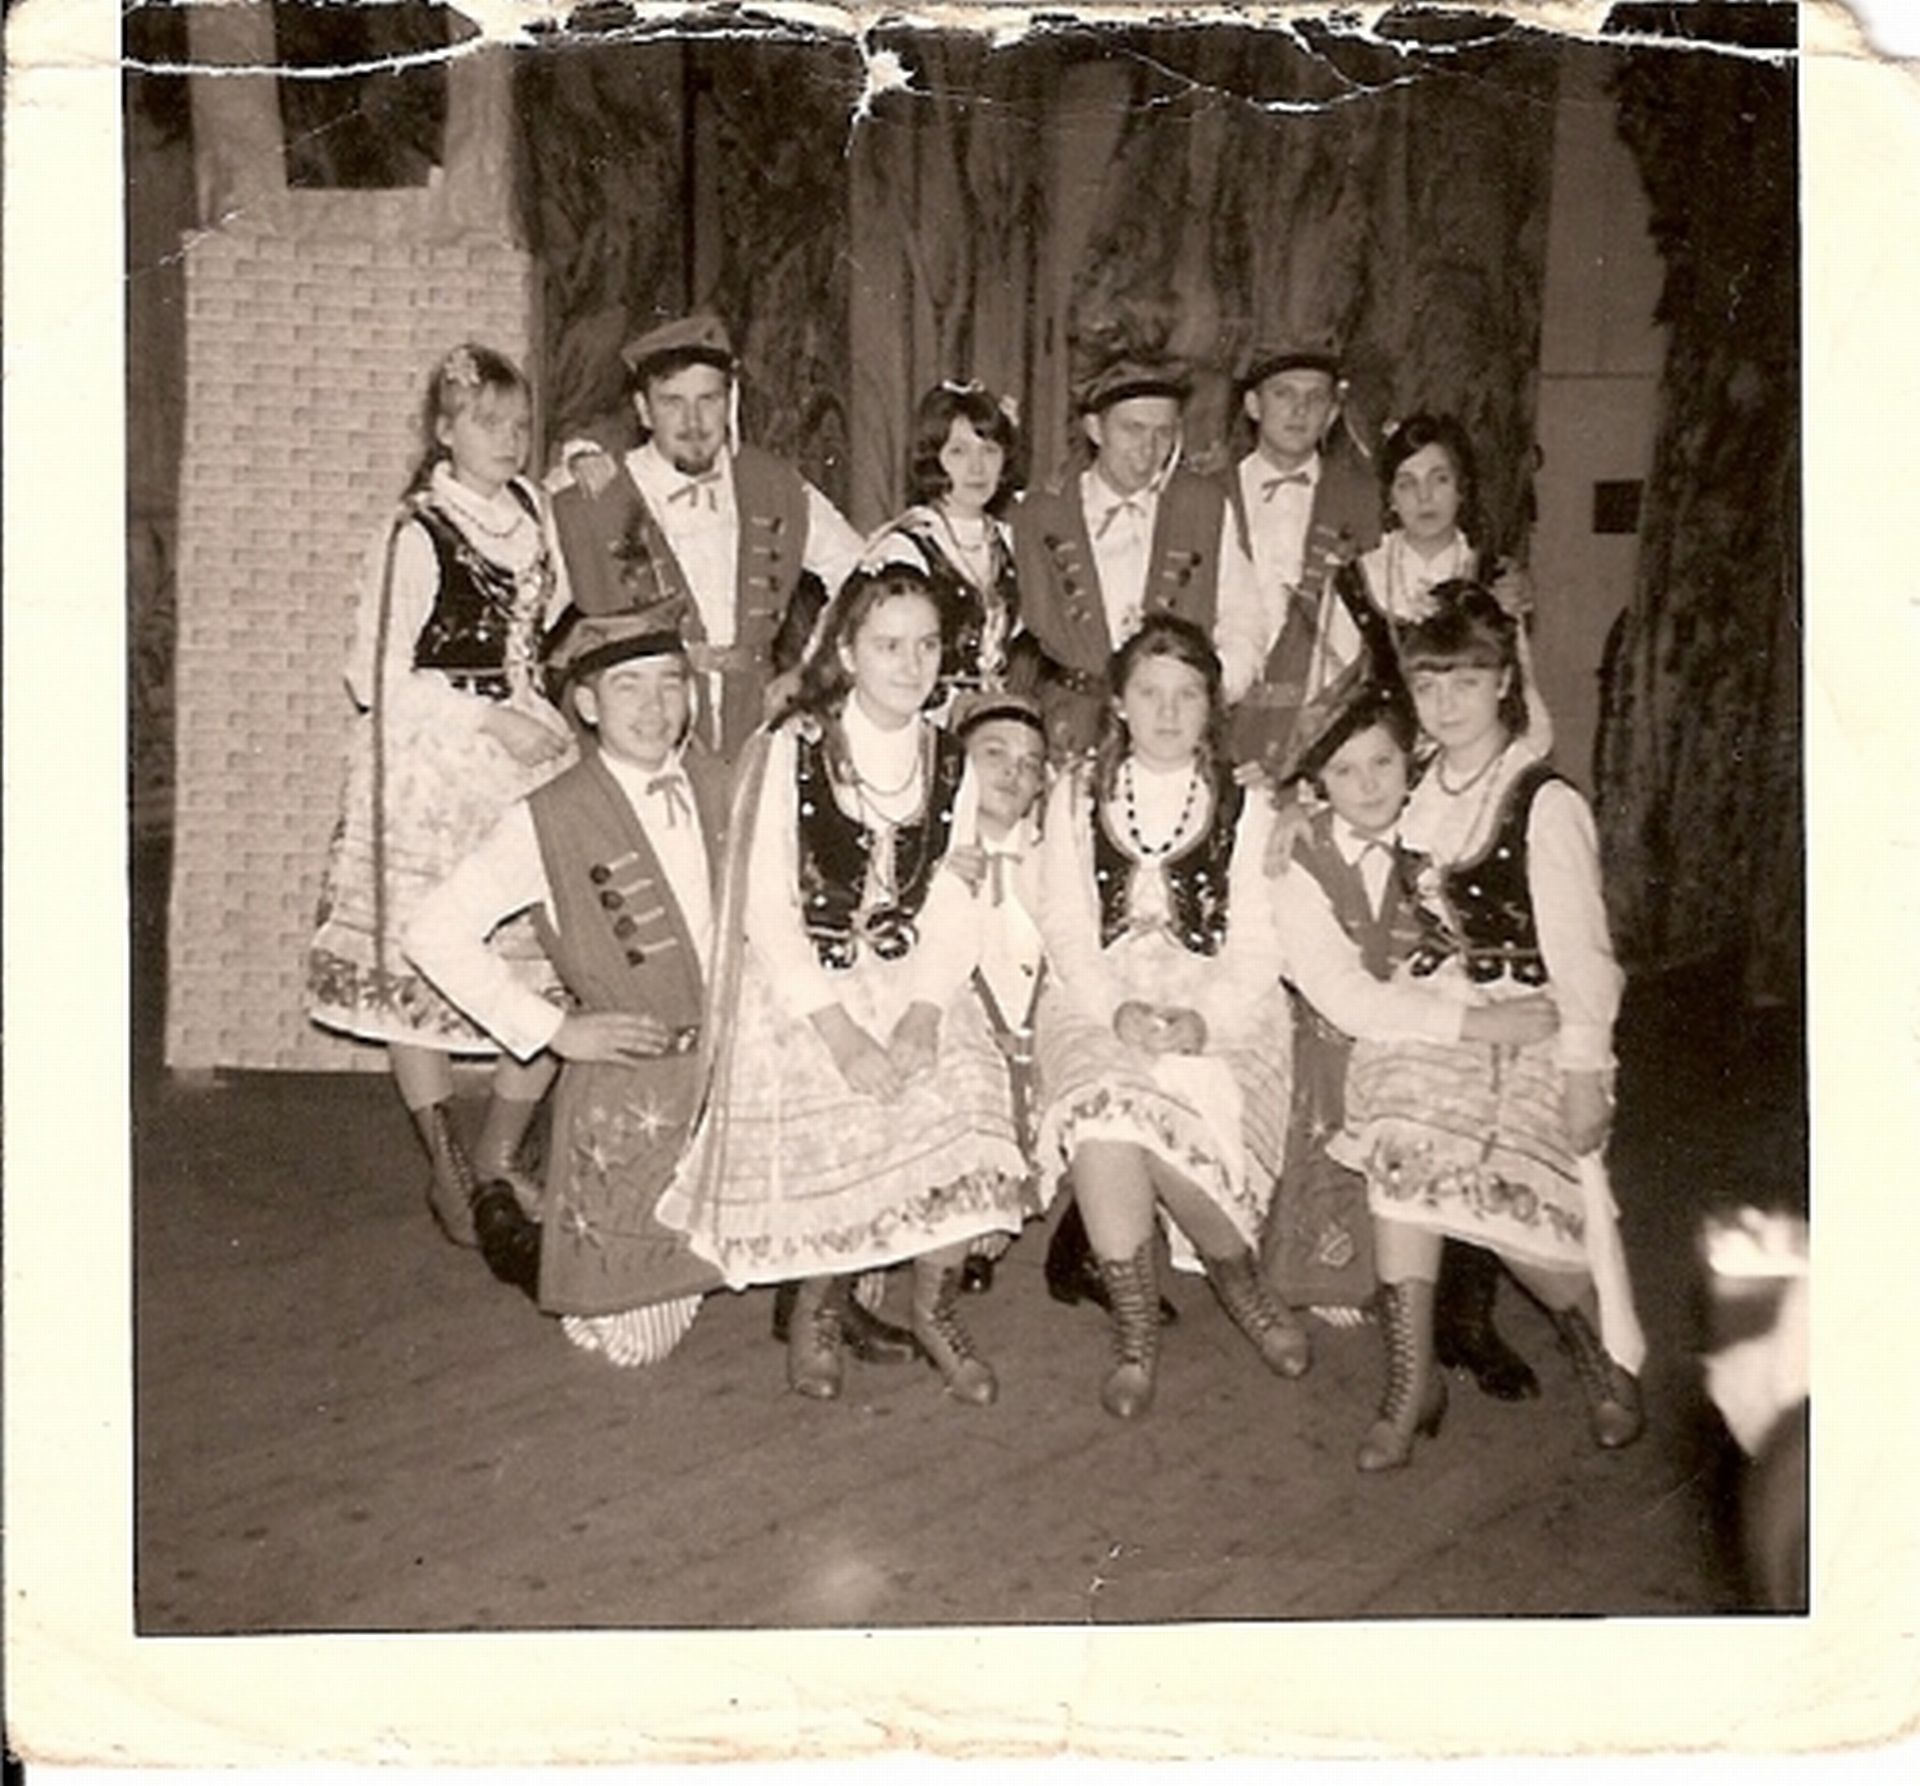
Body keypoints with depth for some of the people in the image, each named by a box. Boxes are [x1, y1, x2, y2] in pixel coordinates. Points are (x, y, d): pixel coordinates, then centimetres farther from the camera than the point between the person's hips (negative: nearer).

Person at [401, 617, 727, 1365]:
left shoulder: (719, 784, 2)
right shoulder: (548, 821, -12)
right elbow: (434, 933, -10)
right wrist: (551, 1028, -10)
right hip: (627, 1091, -4)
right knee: (636, 1341, 5)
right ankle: (521, 1238, 30)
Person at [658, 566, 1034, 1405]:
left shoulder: (950, 763, 4)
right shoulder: (792, 752, -8)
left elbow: (952, 906, 1)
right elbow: (765, 908, -11)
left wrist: (924, 1013, -16)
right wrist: (839, 1029, -20)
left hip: (911, 981, 3)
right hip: (799, 987, -3)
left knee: (961, 1112, -20)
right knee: (830, 1131, -23)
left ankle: (935, 1306, 4)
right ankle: (818, 1305, 10)